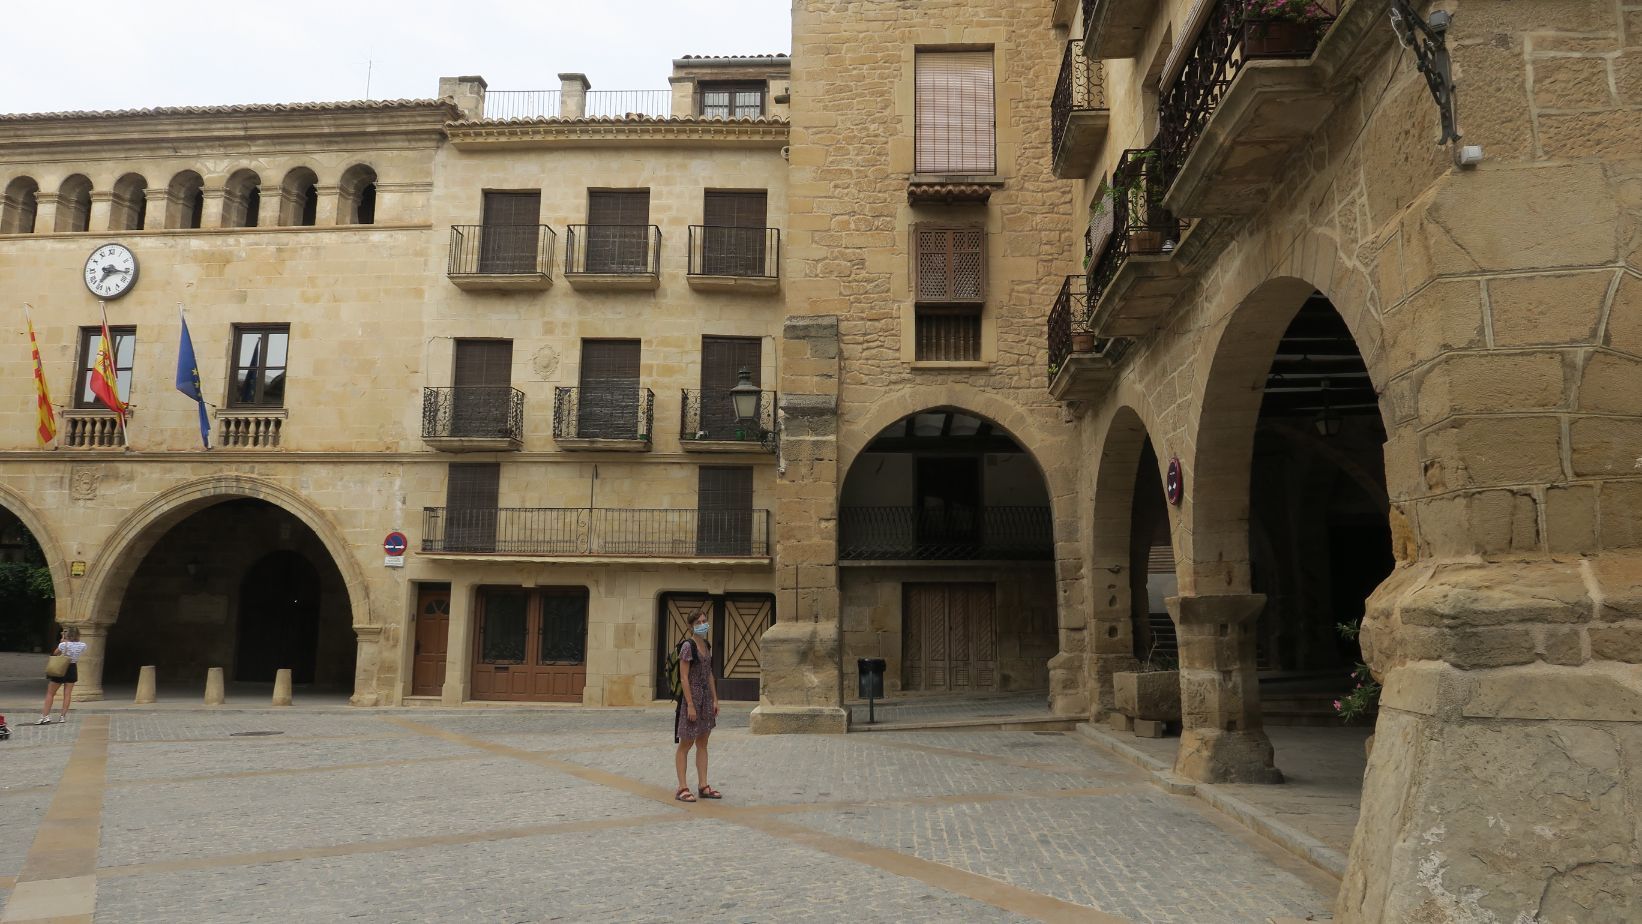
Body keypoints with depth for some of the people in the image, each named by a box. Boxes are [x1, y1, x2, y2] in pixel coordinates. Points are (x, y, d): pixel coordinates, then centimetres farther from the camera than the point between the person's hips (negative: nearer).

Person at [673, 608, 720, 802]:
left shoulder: (707, 645, 11)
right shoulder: (687, 646, -13)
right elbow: (684, 677, -17)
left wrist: (715, 699, 12)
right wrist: (690, 704, -20)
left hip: (706, 697, 8)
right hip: (691, 696, -8)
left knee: (702, 743, 11)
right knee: (686, 743, -1)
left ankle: (703, 786, 17)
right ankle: (682, 788, 5)